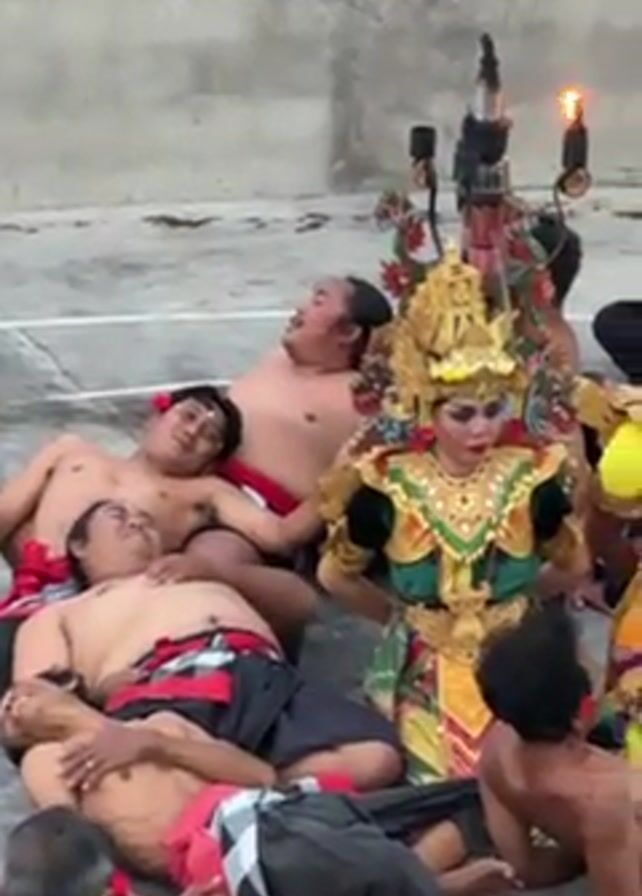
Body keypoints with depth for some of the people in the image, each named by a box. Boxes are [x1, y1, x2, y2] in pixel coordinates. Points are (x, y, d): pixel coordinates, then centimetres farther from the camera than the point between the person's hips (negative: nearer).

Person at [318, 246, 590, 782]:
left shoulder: (530, 481, -10)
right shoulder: (387, 488, -13)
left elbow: (574, 566, 8)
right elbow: (336, 576, 2)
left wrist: (512, 601, 9)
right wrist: (400, 615, 7)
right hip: (424, 667, -1)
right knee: (437, 776, -13)